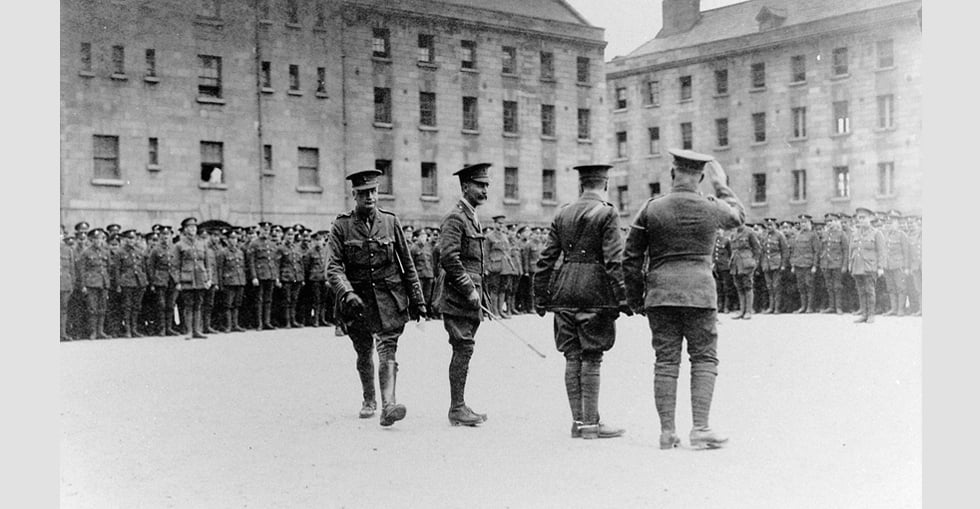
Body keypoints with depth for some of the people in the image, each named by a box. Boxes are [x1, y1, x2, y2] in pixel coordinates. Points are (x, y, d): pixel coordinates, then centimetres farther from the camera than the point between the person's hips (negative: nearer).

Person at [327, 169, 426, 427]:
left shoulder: (390, 221, 3)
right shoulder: (341, 226, -2)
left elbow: (407, 263, 9)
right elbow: (334, 267, -10)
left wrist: (417, 299, 10)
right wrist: (347, 295, -27)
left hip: (389, 295, 0)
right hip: (358, 297, 0)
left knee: (387, 347, -15)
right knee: (364, 352, 13)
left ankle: (388, 404, -25)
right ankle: (369, 400, 34)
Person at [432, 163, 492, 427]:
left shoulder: (472, 218, 18)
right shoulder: (455, 217, -12)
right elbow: (448, 258, -21)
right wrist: (470, 290, -19)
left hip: (469, 297, 9)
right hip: (456, 296, -9)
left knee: (464, 350, 11)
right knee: (463, 349, -8)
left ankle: (460, 407, 18)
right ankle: (457, 409, -2)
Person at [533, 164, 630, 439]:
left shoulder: (562, 214, 11)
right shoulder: (607, 213, -5)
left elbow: (545, 259, 9)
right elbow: (613, 261, -13)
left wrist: (541, 297, 14)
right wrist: (621, 299, -11)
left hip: (564, 291, 5)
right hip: (595, 290, -5)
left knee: (572, 357, 9)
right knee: (591, 358, 0)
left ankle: (578, 420, 16)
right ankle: (590, 423, 4)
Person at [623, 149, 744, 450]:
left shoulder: (651, 209, 0)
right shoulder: (712, 209, 0)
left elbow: (631, 258, 2)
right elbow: (739, 216, 25)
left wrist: (635, 298, 11)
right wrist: (721, 187, 33)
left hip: (659, 294, 1)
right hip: (699, 293, -1)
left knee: (666, 361, 5)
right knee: (704, 359, 5)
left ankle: (667, 431, 5)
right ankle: (700, 429, -1)